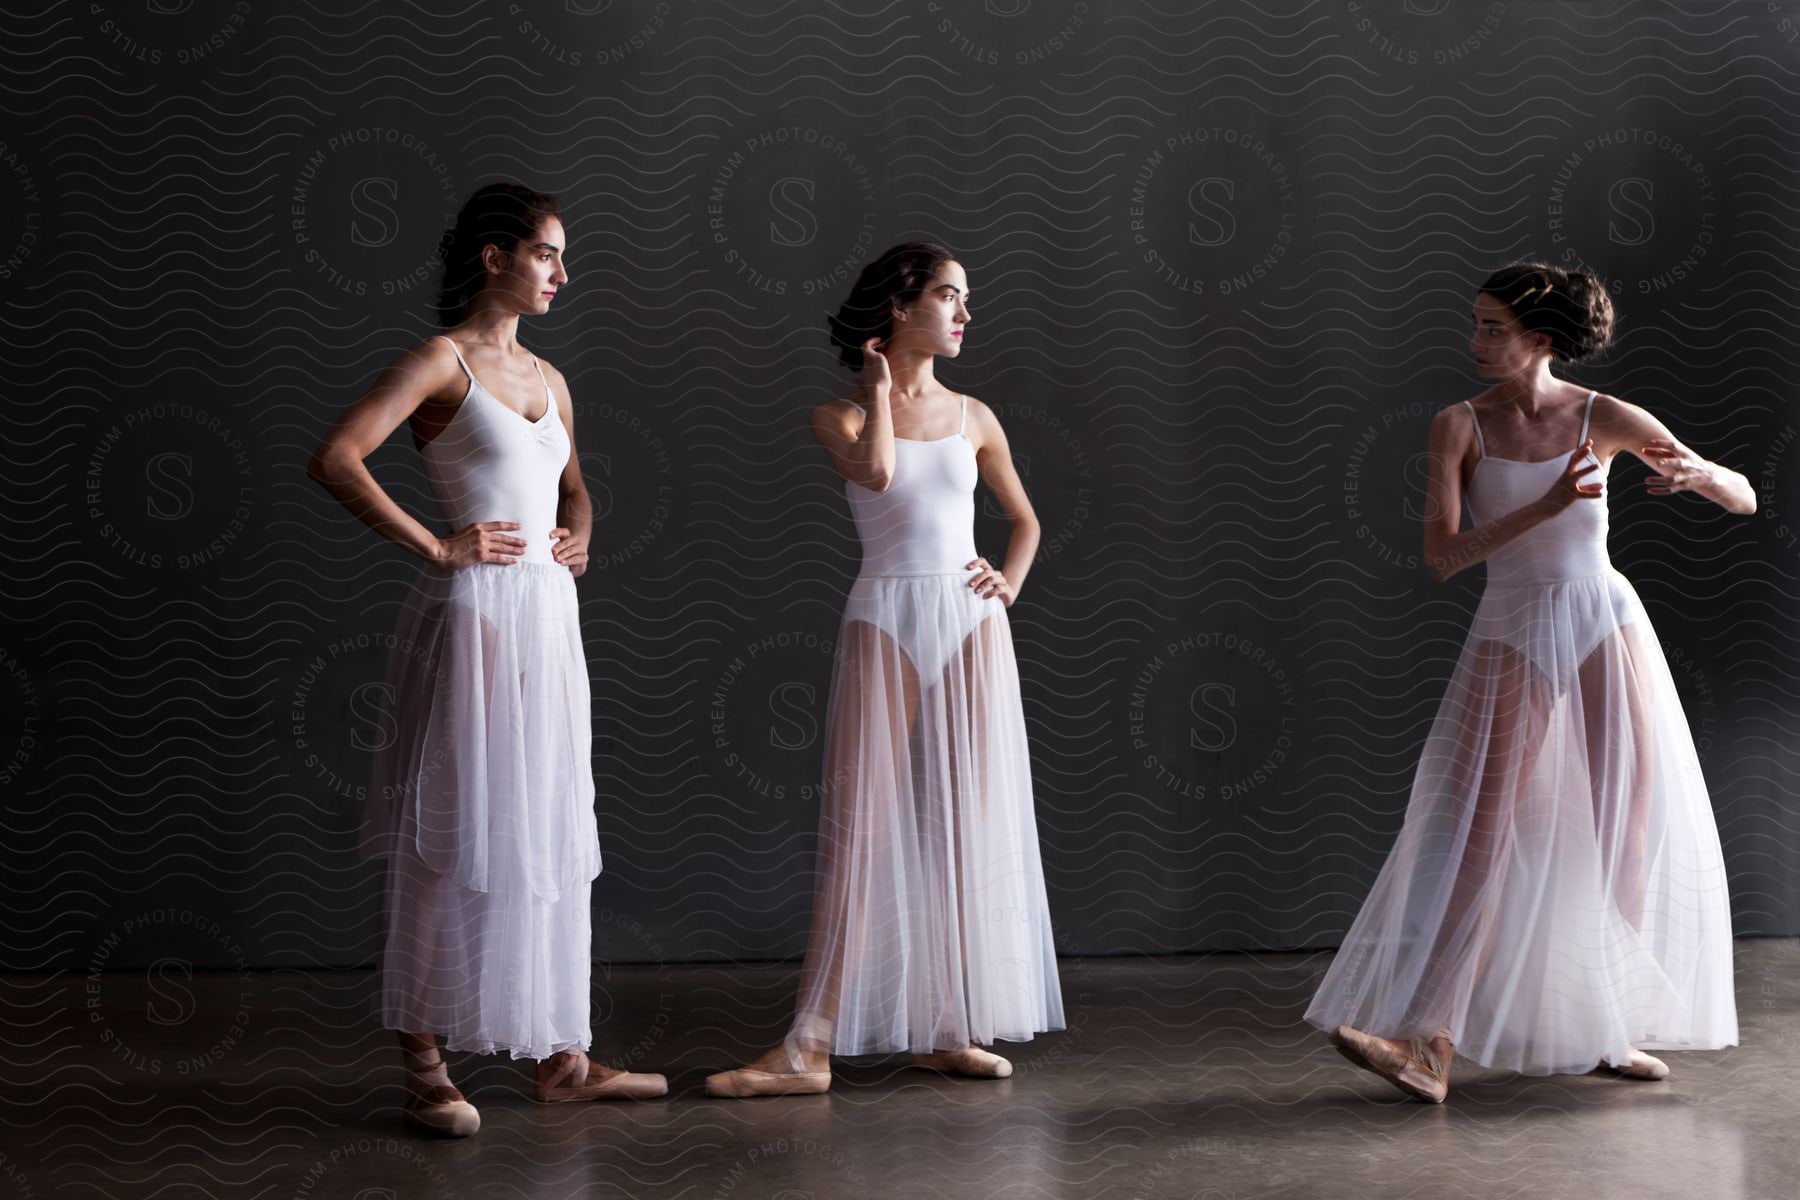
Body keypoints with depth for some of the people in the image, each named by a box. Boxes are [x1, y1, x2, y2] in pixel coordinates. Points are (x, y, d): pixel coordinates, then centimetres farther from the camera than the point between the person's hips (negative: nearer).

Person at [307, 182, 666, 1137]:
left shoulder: (545, 377, 16)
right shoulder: (441, 362, -7)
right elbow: (334, 459, -18)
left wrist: (578, 532, 11)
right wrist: (435, 546, -16)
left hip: (548, 618, 8)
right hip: (475, 615, -8)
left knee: (548, 834, 10)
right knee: (453, 834, -3)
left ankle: (559, 1057, 17)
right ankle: (424, 1068, 4)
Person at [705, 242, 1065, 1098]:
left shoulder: (972, 418, 12)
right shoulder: (840, 415, 2)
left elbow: (1024, 518, 23)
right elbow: (875, 471, -20)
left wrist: (1011, 581, 4)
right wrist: (879, 384, -4)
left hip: (971, 625, 4)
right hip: (886, 623, -3)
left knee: (969, 825, 3)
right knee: (863, 829, -7)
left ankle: (949, 1028, 12)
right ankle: (812, 1046, -6)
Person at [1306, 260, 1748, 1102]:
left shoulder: (1604, 418, -2)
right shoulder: (1460, 425, -2)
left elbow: (1745, 500, -1)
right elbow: (1441, 555, -11)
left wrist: (1695, 474, -24)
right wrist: (1545, 507, -22)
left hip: (1608, 629, 1)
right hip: (1513, 636, -1)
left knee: (1631, 829, 2)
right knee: (1475, 827, -9)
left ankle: (1613, 1027, 17)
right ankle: (1428, 1041, -14)